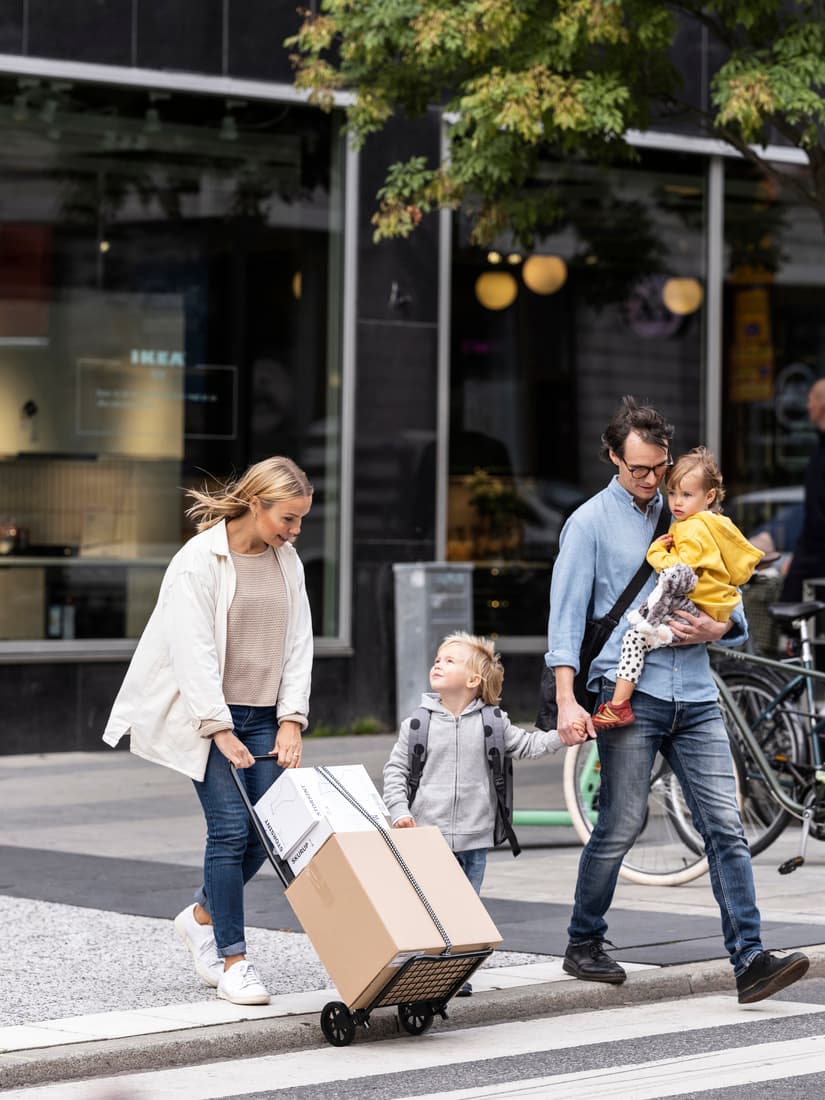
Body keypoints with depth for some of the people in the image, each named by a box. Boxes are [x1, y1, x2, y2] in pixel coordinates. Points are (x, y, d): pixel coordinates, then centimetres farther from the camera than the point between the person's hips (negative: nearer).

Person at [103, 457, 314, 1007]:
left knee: (269, 827, -1)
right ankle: (234, 960, -2)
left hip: (263, 716, 6)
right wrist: (220, 731, -19)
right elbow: (194, 652, -16)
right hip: (208, 716, -6)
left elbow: (298, 645, 7)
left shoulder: (287, 561, 7)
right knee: (230, 828, -10)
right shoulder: (199, 560, -12)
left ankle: (203, 915, 24)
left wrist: (291, 720, -3)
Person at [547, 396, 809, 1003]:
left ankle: (750, 959, -10)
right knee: (621, 825, -3)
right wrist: (567, 701, -13)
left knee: (725, 825, -6)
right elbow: (567, 613, -2)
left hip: (696, 696, 4)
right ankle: (583, 945, 17)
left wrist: (717, 627, -6)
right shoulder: (591, 523, 4)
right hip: (630, 692, -4)